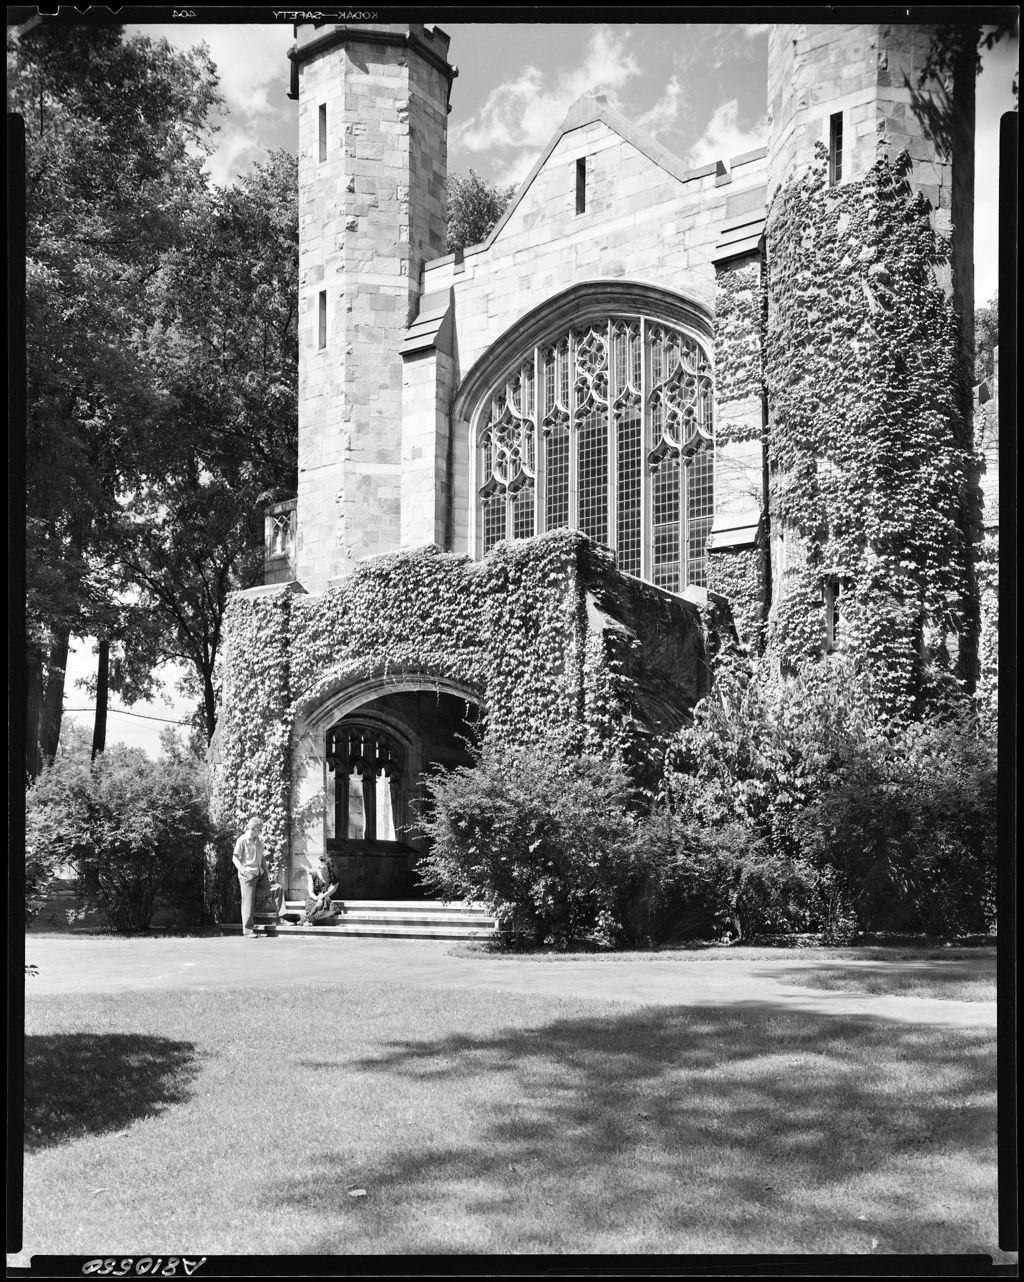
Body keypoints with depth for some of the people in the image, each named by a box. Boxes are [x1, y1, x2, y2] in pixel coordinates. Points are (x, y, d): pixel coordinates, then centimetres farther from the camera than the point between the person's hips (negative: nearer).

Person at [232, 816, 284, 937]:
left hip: (259, 874, 6)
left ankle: (280, 916, 1)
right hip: (247, 875, -6)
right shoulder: (242, 840, -9)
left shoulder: (259, 840, 11)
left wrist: (267, 872, 10)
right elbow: (235, 858, -10)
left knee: (277, 888, -5)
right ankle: (248, 930, 5)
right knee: (248, 902, -3)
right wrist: (242, 869, -25)